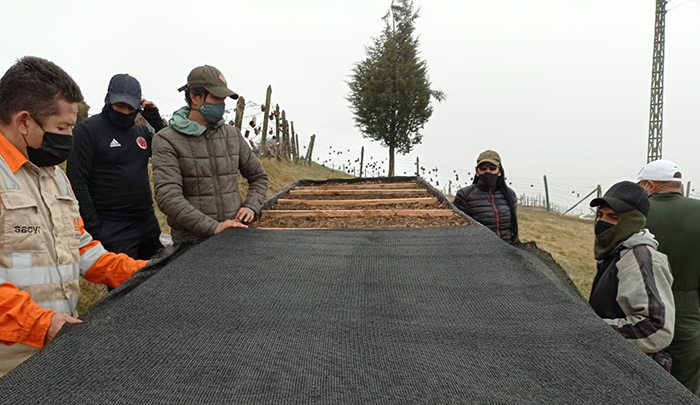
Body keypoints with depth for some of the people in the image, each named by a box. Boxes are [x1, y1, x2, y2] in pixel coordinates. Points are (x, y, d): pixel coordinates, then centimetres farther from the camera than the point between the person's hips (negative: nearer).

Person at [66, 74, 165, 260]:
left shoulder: (142, 132, 12)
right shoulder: (87, 130, -6)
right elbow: (77, 183, -10)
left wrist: (155, 119, 0)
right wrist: (93, 229, -15)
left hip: (148, 225, 6)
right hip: (112, 231, -6)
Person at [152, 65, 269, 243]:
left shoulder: (232, 135, 6)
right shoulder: (167, 140, -7)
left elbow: (258, 176, 16)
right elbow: (168, 197, -17)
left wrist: (251, 207, -2)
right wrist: (214, 227, -23)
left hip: (234, 235, 4)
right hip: (191, 242, -4)